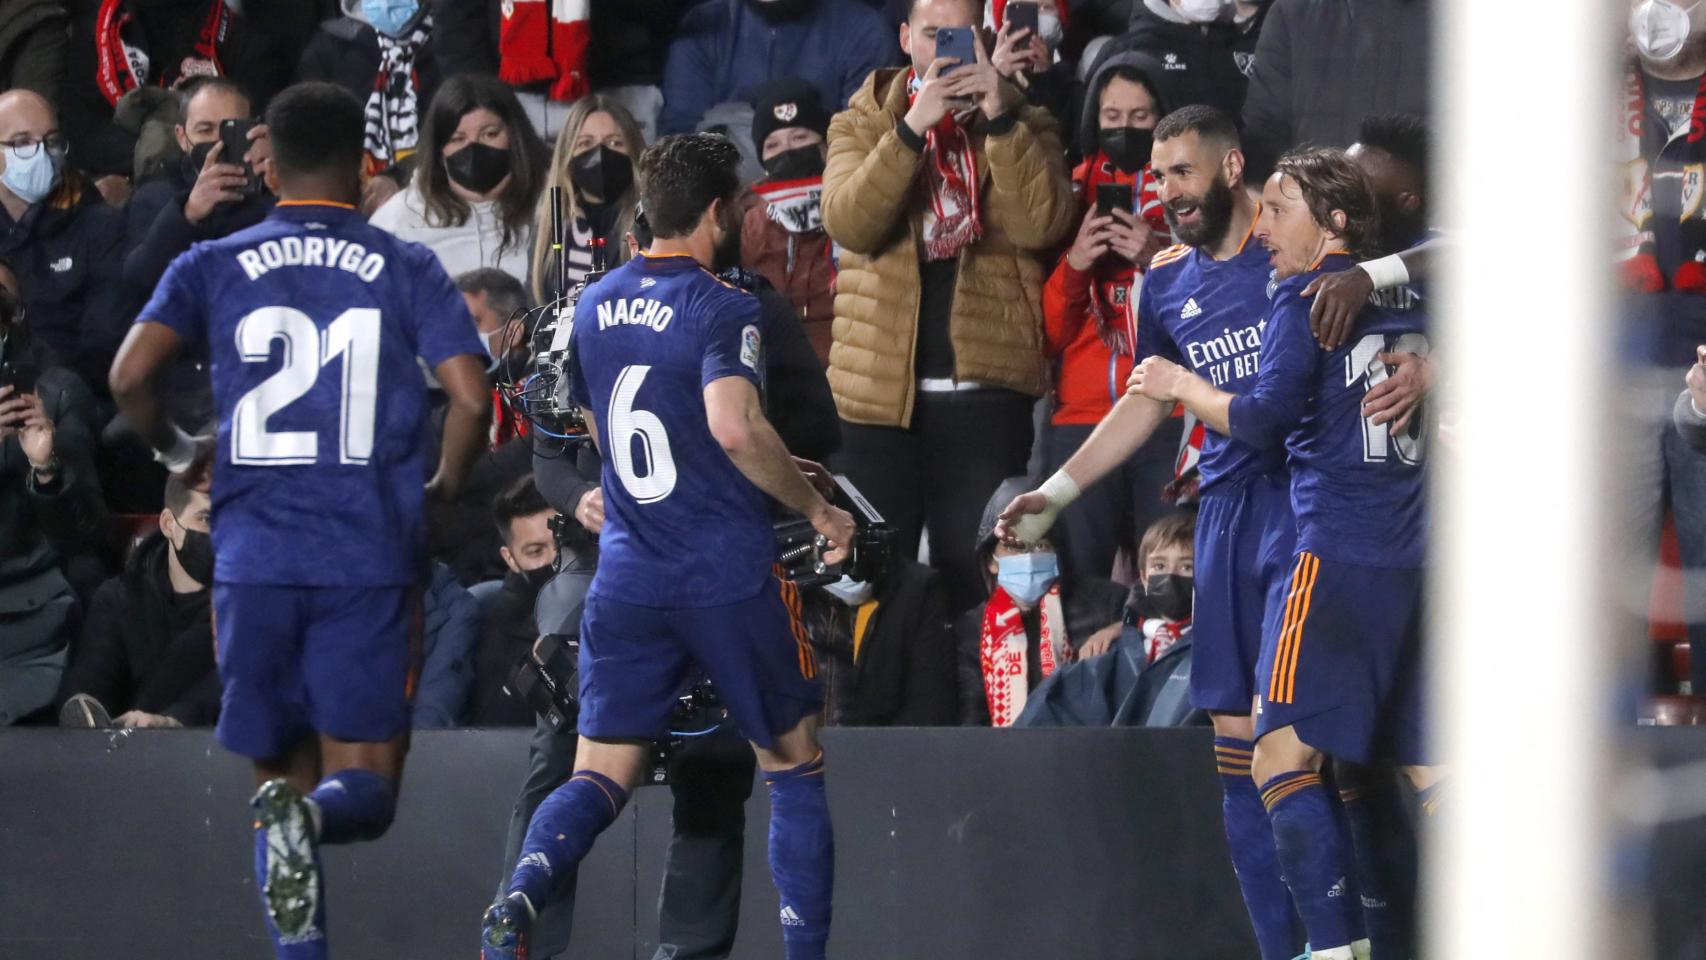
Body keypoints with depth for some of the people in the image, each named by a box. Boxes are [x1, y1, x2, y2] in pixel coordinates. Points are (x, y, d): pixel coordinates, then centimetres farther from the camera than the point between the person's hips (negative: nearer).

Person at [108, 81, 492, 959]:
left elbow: (129, 376, -6)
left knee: (282, 775, 14)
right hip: (372, 559, -1)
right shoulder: (408, 271, 4)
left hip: (254, 559, 1)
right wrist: (444, 488, 13)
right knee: (365, 789, 4)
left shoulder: (214, 267, 6)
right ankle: (313, 818, -31)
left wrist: (175, 453, 14)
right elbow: (471, 397, -6)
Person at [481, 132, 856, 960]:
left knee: (601, 774, 3)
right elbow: (735, 426, -28)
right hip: (729, 577, -5)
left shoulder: (595, 307, 11)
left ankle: (522, 893, -26)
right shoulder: (720, 309, -11)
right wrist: (816, 507, -13)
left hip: (627, 576, 5)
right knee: (794, 765, 12)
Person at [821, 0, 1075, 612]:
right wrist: (912, 127, -21)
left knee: (975, 577, 1)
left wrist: (999, 119, -18)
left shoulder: (1022, 125, 7)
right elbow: (848, 222, -11)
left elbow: (1043, 224, -11)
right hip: (882, 386, 1)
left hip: (985, 386, -1)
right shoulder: (862, 123, 7)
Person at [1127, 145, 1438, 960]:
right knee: (1429, 769, 8)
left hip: (1341, 554, -7)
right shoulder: (1408, 296, 15)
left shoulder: (1308, 298, -4)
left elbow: (1264, 418, -9)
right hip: (1422, 556, 7)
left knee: (1284, 755, -6)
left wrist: (1182, 386, 6)